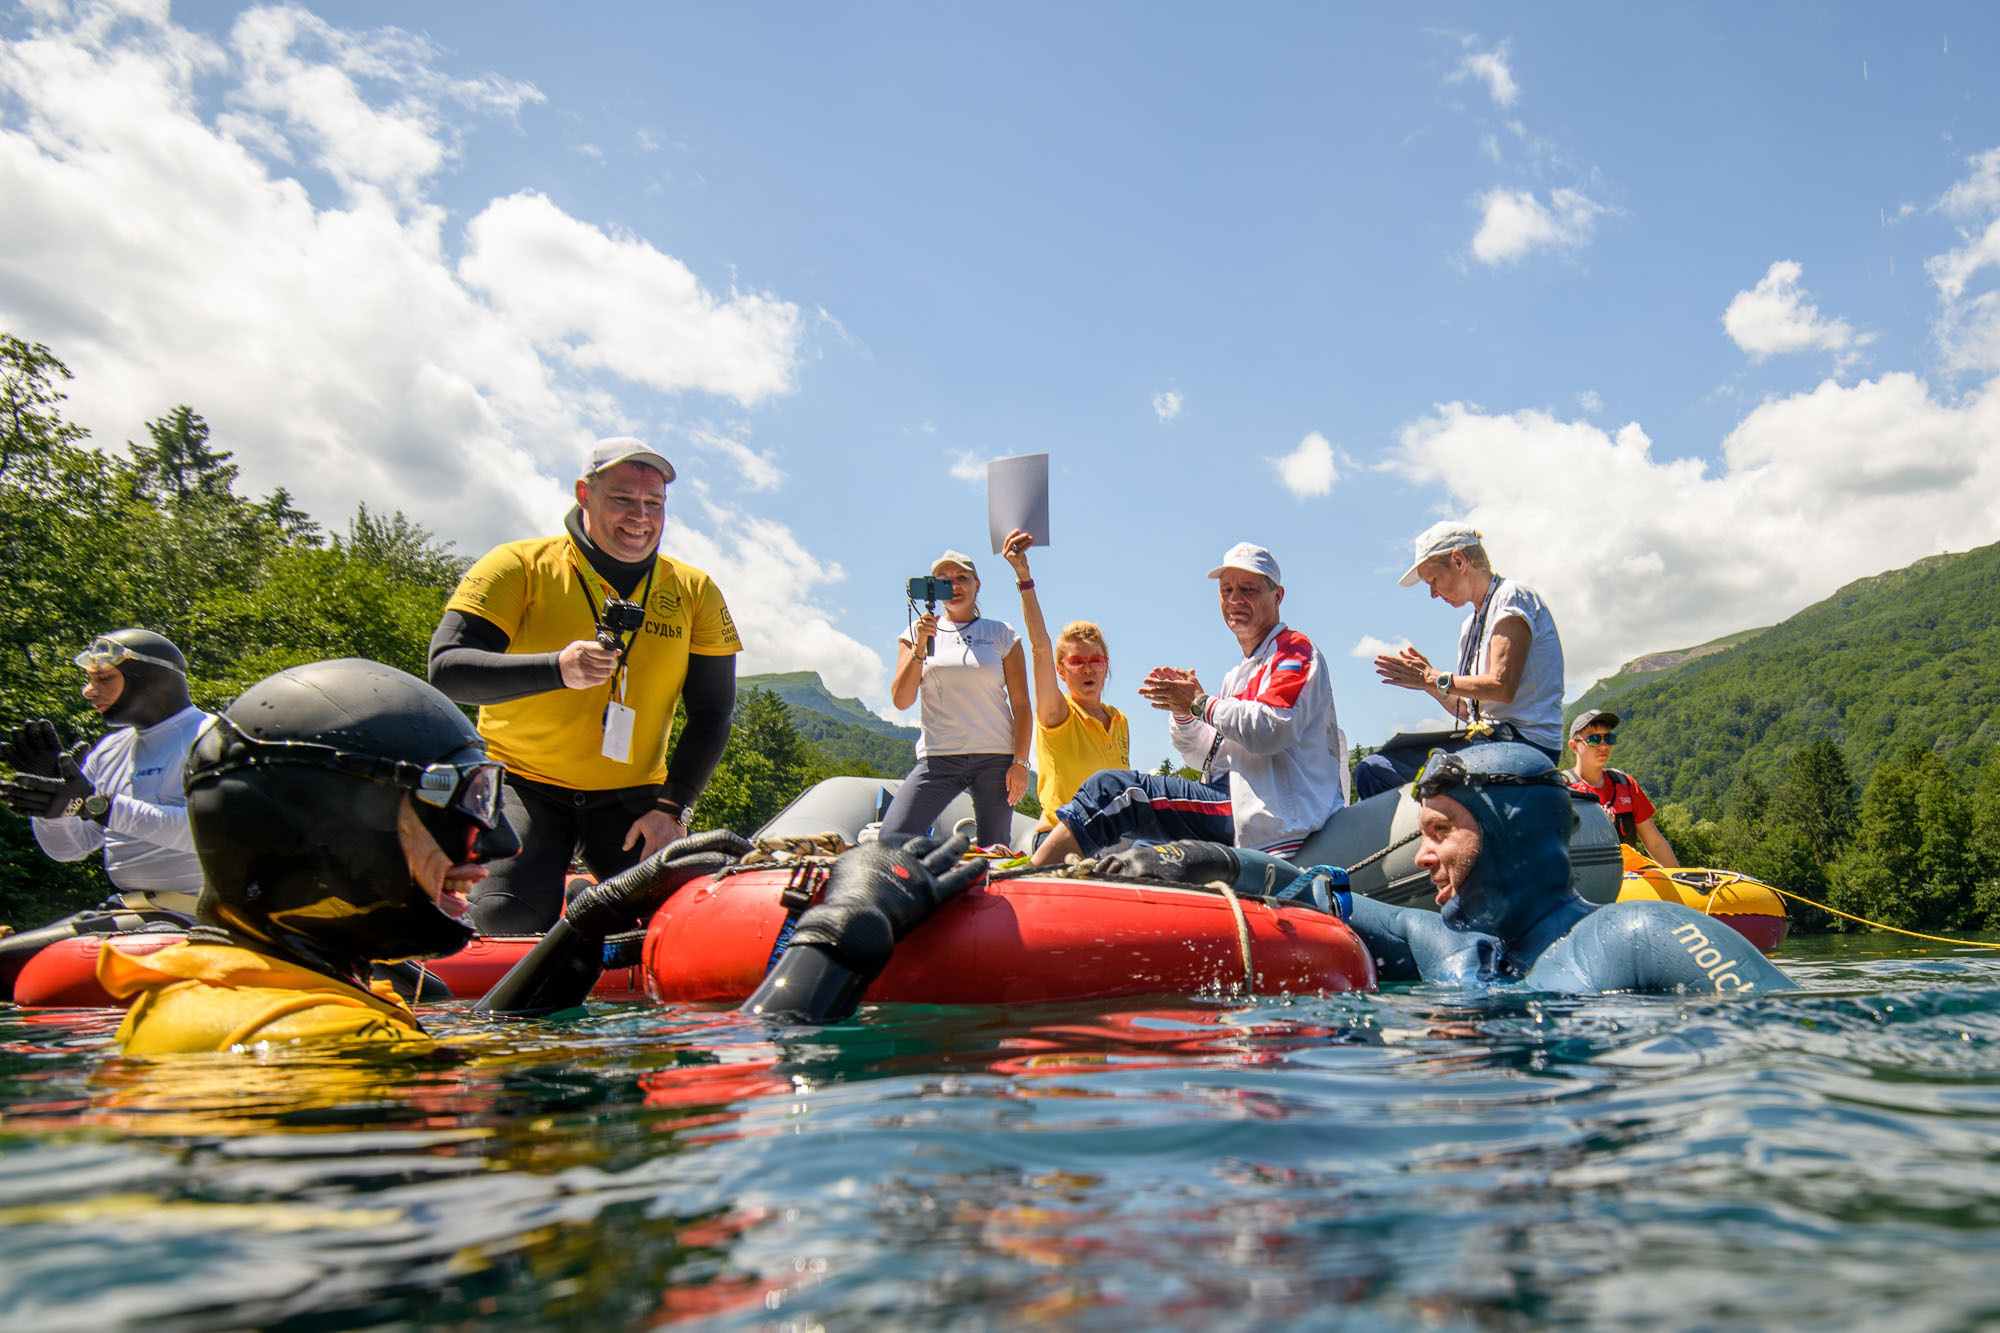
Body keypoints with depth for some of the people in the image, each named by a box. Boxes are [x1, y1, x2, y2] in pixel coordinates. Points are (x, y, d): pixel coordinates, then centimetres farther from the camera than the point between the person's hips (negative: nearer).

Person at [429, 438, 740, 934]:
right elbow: (445, 668, -13)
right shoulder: (521, 566, -3)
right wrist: (557, 669, -29)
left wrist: (673, 807, -6)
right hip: (523, 784, -2)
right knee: (505, 921, -24)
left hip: (632, 798, 3)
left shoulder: (694, 592, 6)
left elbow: (712, 713, 7)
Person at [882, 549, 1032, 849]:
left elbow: (1021, 704, 6)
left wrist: (1020, 762, -4)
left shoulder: (1002, 634, 9)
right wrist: (920, 647, -10)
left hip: (995, 756, 0)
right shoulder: (918, 632, 11)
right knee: (891, 841, -15)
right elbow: (901, 700, 1)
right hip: (938, 757, 1)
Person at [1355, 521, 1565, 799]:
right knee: (1370, 769, 2)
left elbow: (1502, 687, -17)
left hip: (1523, 741, -9)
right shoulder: (1470, 625, 23)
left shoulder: (1513, 596, -4)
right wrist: (1429, 683, 5)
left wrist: (1437, 679, -7)